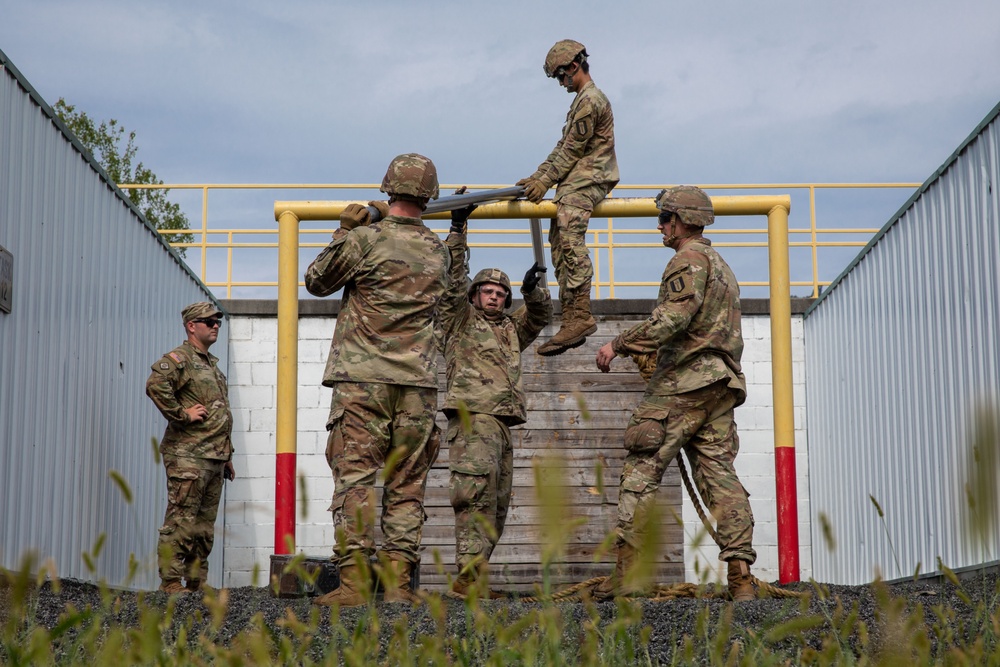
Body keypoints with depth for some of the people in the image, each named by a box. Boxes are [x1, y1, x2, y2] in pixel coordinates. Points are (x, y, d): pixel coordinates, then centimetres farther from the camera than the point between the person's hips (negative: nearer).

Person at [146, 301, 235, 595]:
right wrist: (182, 414, -20)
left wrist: (227, 455, 24)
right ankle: (170, 581, -6)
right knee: (181, 520, -9)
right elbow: (155, 385, -26)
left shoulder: (212, 364, 23)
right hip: (188, 456, -9)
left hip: (214, 458, 9)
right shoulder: (179, 358, -6)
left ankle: (197, 581, 15)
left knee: (205, 524, 10)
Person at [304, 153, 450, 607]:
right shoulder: (437, 251, 9)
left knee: (354, 480, -4)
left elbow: (316, 282, 8)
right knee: (407, 486, 7)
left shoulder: (364, 240, -5)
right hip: (417, 383, 4)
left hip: (362, 381, -3)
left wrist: (344, 231, 15)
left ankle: (353, 581, -10)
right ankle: (398, 581, 4)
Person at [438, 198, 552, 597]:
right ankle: (469, 573, -26)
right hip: (473, 416, -7)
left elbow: (541, 316, 20)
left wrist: (534, 289, -1)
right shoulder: (461, 321, 11)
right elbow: (452, 280, 1)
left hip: (502, 423, 7)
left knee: (497, 505, 5)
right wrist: (458, 230, -5)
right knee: (477, 492, -20)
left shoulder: (511, 331, 27)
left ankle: (471, 576, 9)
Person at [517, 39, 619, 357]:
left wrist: (545, 181, -8)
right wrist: (537, 176, 17)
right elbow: (564, 146, 24)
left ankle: (581, 316, -31)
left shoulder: (590, 100, -11)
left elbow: (573, 149, -13)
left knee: (570, 242, -23)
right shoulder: (583, 99, 23)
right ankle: (572, 321, 4)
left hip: (585, 182, -11)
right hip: (575, 183, 11)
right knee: (560, 247, 6)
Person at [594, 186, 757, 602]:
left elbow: (673, 318, -20)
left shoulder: (689, 260, -5)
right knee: (720, 475, 4)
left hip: (685, 381, -9)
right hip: (722, 384, 9)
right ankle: (741, 577, -3)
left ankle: (628, 571, -13)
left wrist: (619, 345, -16)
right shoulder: (721, 266, 27)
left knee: (642, 470, -8)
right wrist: (651, 353, 28)